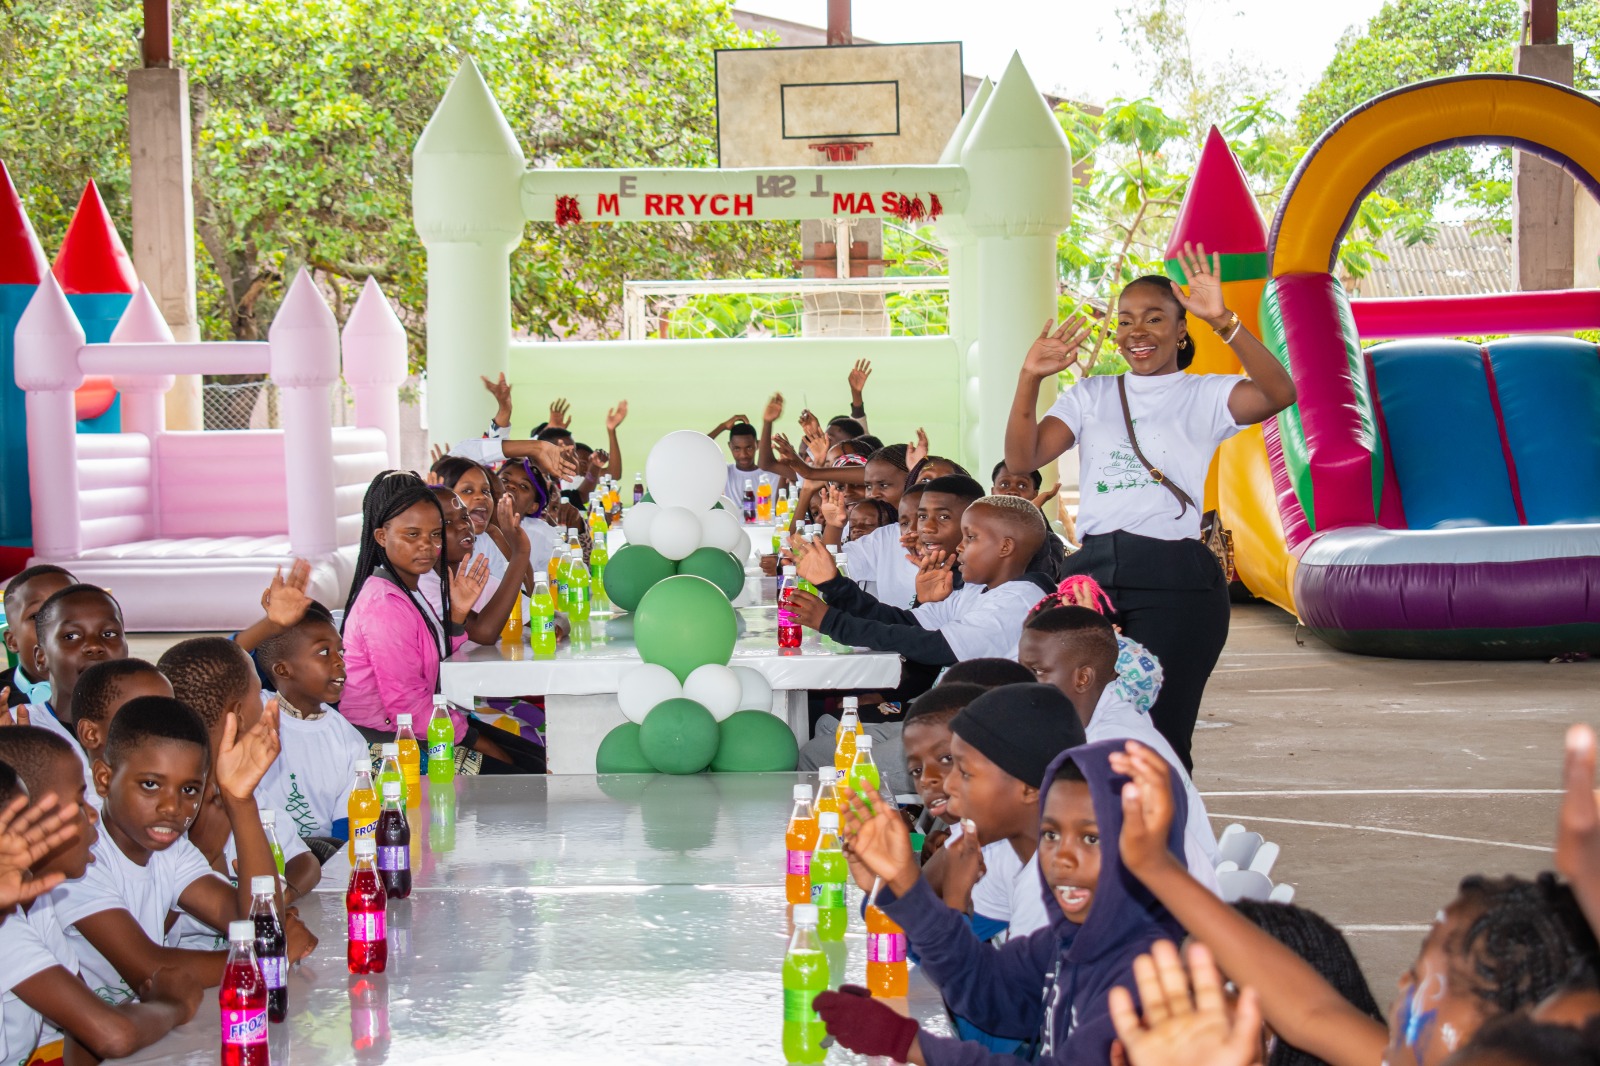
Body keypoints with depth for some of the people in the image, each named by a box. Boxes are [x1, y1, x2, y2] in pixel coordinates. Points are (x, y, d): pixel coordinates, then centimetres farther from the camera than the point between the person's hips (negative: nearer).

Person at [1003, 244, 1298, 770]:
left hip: (1174, 579, -3)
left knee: (1160, 737, -1)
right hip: (1093, 568, 3)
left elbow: (1279, 393, -14)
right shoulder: (1090, 395, 16)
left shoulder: (1204, 395, 6)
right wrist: (1030, 379, -8)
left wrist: (1222, 320, -23)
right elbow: (1022, 459, 6)